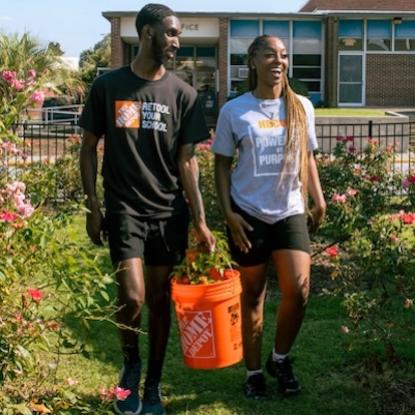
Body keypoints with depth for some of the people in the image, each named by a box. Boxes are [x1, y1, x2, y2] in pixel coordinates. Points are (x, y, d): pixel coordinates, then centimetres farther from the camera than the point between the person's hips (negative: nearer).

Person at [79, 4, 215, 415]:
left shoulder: (182, 93, 2)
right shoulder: (108, 85, -1)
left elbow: (186, 160, 2)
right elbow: (89, 148, 5)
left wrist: (200, 220, -3)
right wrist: (92, 207, -1)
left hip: (169, 211, 2)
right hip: (124, 208, -2)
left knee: (159, 299, 8)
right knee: (132, 297, -14)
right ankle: (130, 365, 15)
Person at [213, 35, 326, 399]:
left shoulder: (301, 107, 4)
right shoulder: (234, 110, -4)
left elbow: (307, 156, 14)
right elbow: (222, 164, 1)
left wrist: (319, 198, 2)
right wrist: (228, 212, -8)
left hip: (290, 212, 2)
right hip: (249, 214, -2)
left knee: (298, 290, -10)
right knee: (253, 295, 8)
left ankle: (280, 358, 16)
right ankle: (254, 372, 22)